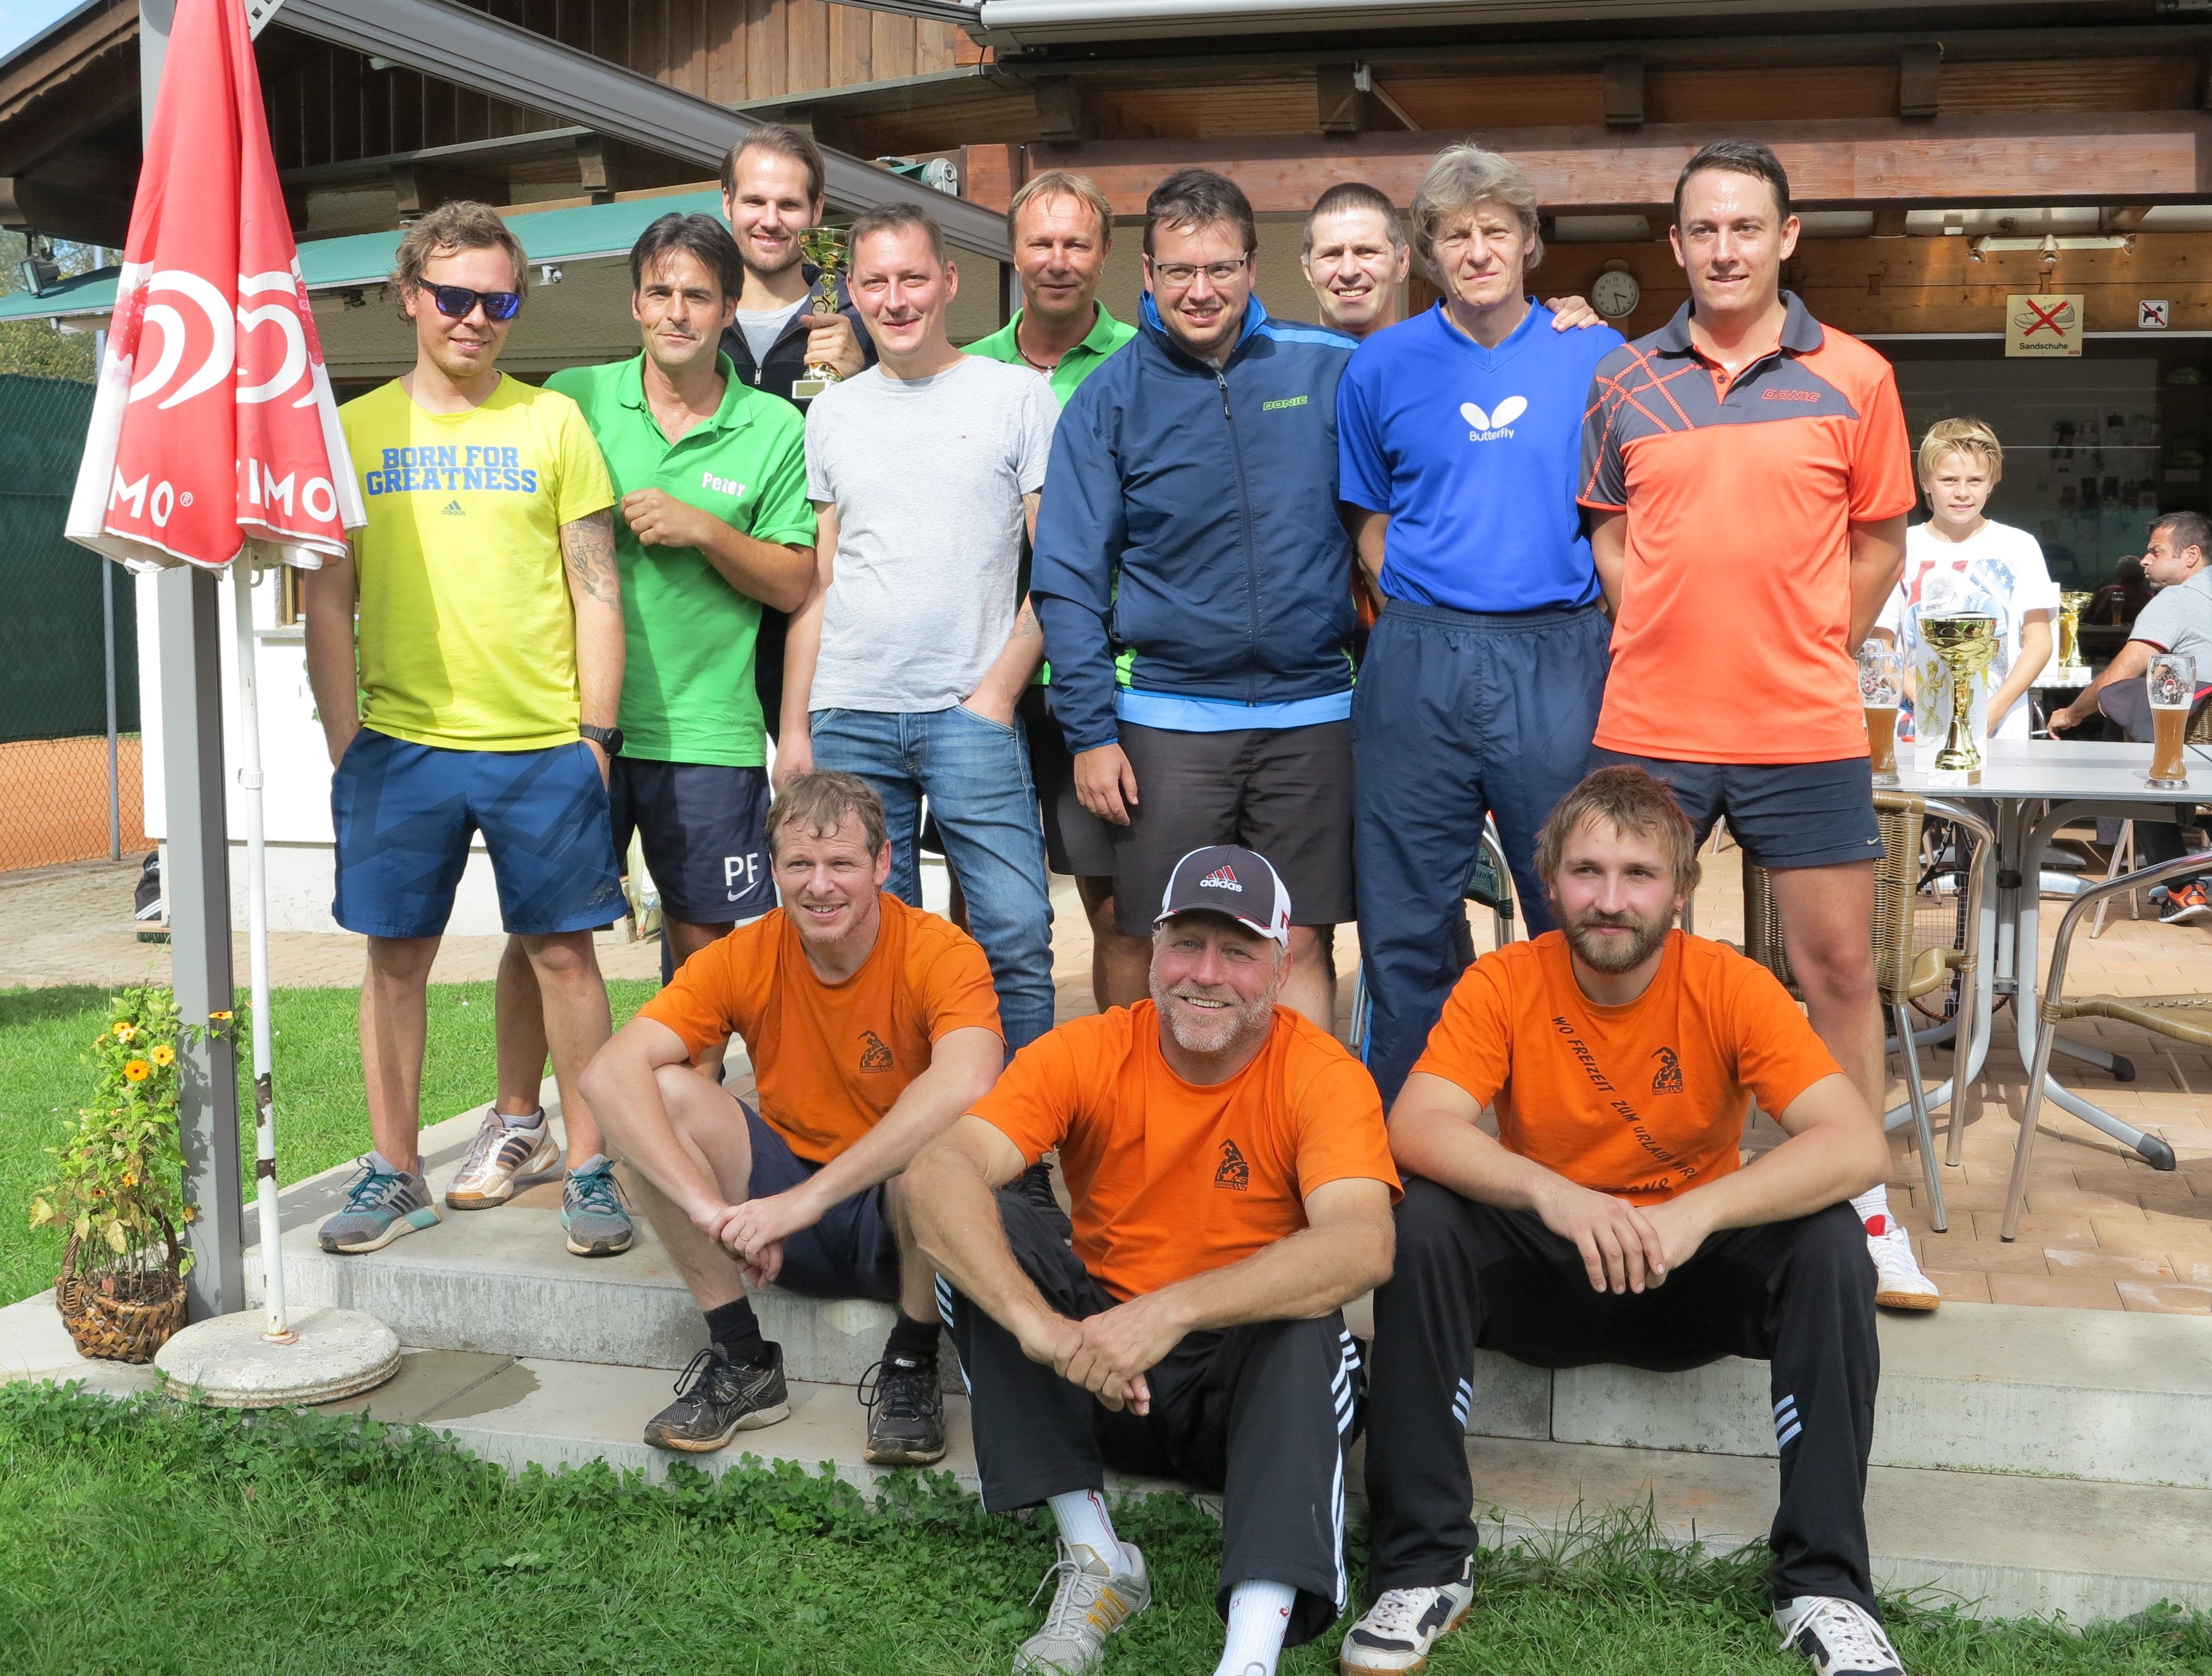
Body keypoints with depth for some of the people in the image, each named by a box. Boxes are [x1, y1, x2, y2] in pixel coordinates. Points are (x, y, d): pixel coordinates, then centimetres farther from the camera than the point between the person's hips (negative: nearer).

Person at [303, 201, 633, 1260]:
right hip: (399, 742, 2)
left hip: (543, 744, -1)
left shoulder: (553, 421, 5)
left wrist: (596, 737, -2)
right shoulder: (353, 430, 8)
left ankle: (587, 1165, 14)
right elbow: (328, 600, 8)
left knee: (561, 951, 3)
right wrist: (345, 747, 1)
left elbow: (596, 590, 3)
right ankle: (393, 1173, 20)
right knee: (395, 953, 7)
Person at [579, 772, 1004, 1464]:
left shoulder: (941, 954, -18)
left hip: (909, 1218, -3)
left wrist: (806, 1199, -41)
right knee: (666, 1093, -18)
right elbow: (610, 1073, -20)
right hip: (791, 1232, 4)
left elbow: (967, 1084, -39)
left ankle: (911, 1367, -12)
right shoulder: (743, 958, -8)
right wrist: (708, 1206, -35)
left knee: (937, 1126, -35)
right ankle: (742, 1364, -8)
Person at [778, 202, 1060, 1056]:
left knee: (1015, 935, -7)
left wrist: (999, 689, -7)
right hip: (847, 717, 3)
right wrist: (794, 727, 8)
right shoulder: (832, 412, 14)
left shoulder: (1018, 394, 4)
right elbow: (815, 584, 15)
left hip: (971, 710, -3)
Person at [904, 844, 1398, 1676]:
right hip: (1098, 1384, 3)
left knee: (1306, 1320, -33)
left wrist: (1173, 1310, -44)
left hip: (1253, 1387, -2)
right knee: (985, 1225, -19)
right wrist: (1036, 1322, -41)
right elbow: (938, 1171, -24)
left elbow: (1362, 1247, -32)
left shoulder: (1322, 1076, -13)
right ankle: (1094, 1558, -15)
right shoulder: (1087, 1052, -8)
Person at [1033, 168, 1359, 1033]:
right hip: (1168, 721, -1)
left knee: (1302, 944, 6)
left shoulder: (1327, 368, 4)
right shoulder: (1110, 396, 2)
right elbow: (1068, 579, 0)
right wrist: (1089, 730, -6)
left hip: (1311, 711, 1)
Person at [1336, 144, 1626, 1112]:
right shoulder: (1383, 367, 6)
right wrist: (1420, 616, 3)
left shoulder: (1597, 357, 5)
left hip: (1559, 657, 0)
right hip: (1419, 662, 1)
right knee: (1407, 913, 5)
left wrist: (1600, 619, 2)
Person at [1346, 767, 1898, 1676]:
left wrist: (1700, 1210, -39)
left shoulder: (1730, 987, -14)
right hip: (1542, 1276, 0)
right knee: (1423, 1222, -28)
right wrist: (1551, 1193, -44)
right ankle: (1424, 1566, -17)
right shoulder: (1503, 984, -13)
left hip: (1692, 1277, 0)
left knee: (1829, 1241, -26)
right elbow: (1415, 1128, -27)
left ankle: (1825, 1583, -14)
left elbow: (1859, 1144, -25)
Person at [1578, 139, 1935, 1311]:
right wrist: (1669, 643, 1)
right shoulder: (1623, 381, 5)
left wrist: (1803, 657, 1)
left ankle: (1863, 1214, 19)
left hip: (1806, 729, -1)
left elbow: (1878, 544, 8)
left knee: (1839, 966, 5)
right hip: (1648, 726, 1)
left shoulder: (1852, 378, 2)